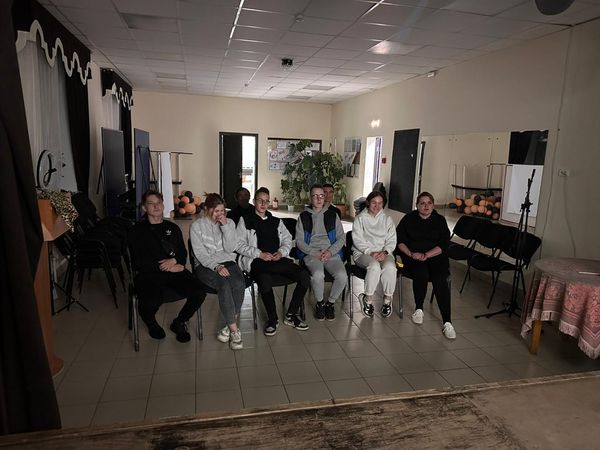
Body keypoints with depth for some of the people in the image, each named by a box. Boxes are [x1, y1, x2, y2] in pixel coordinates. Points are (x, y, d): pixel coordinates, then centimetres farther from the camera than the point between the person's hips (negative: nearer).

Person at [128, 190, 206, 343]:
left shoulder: (172, 227, 21)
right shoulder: (137, 231, 9)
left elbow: (183, 252, 14)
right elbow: (140, 261, -3)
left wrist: (174, 260, -10)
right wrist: (166, 267, -9)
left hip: (175, 270, 3)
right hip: (149, 273, -3)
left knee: (199, 293, -21)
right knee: (152, 301, -34)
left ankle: (179, 322, 9)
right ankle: (151, 323, 6)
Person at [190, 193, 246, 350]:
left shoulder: (229, 223, 10)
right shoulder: (196, 226, 2)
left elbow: (230, 248, 0)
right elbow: (200, 253, -6)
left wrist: (225, 227, -9)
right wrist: (216, 266, -20)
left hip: (227, 262, 3)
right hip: (206, 265, -3)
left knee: (239, 283, -30)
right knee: (224, 285, -33)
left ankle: (229, 325, -18)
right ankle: (234, 330, -25)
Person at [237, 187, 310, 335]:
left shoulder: (277, 222, 25)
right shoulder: (245, 220, 12)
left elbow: (287, 241, 19)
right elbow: (240, 245, 2)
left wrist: (281, 252, -4)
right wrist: (260, 254, -12)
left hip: (278, 259, 4)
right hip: (257, 261, -4)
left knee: (305, 277, -19)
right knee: (265, 280, -38)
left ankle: (291, 315, -4)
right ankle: (272, 319, -18)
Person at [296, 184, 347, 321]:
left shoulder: (332, 215, 15)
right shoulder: (304, 216, 11)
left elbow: (342, 238, 10)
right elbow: (299, 241, 5)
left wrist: (330, 252, -8)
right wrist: (315, 253, -10)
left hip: (332, 253, 2)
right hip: (311, 253, -1)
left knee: (342, 275, -27)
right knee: (318, 274, -34)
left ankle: (331, 303, 1)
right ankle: (320, 303, -4)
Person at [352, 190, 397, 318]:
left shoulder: (387, 219, 16)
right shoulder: (360, 218, 8)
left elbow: (391, 240, 9)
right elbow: (357, 240, -2)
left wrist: (385, 252, -12)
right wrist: (370, 252, -16)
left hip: (383, 252, 2)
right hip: (363, 252, -2)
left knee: (390, 267, -32)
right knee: (374, 266, -36)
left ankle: (387, 300, -13)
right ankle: (368, 300, -18)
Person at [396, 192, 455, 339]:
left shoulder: (440, 220, 7)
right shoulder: (408, 218, 8)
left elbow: (444, 244, -2)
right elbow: (400, 240, 3)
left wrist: (426, 255, -16)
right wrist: (411, 254, -14)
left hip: (435, 256, 0)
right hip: (413, 256, 0)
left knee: (440, 280, -28)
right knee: (421, 274, -32)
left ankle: (447, 322, -27)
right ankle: (418, 309, -9)